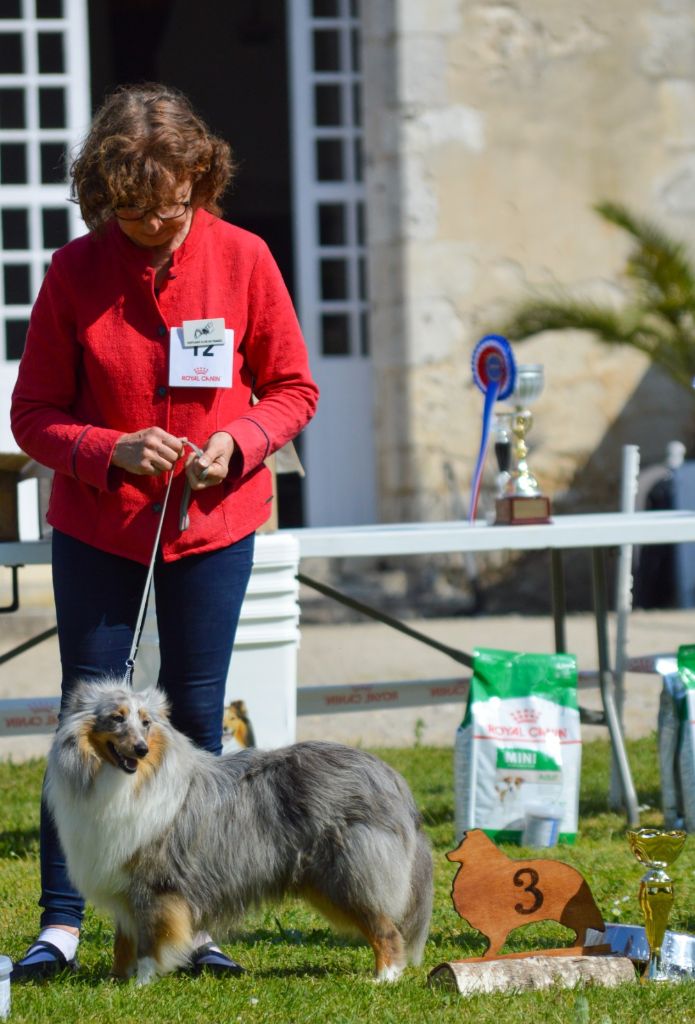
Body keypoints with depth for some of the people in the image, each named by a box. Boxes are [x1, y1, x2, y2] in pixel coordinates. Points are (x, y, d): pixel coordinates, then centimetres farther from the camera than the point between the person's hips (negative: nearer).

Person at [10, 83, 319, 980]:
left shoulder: (241, 259, -6)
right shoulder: (75, 271, -7)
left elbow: (292, 390, 3)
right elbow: (33, 412, -3)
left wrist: (238, 442, -15)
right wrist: (111, 451, -20)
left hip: (211, 522, 1)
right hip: (97, 526, -1)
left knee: (195, 718, 4)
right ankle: (61, 922, 2)